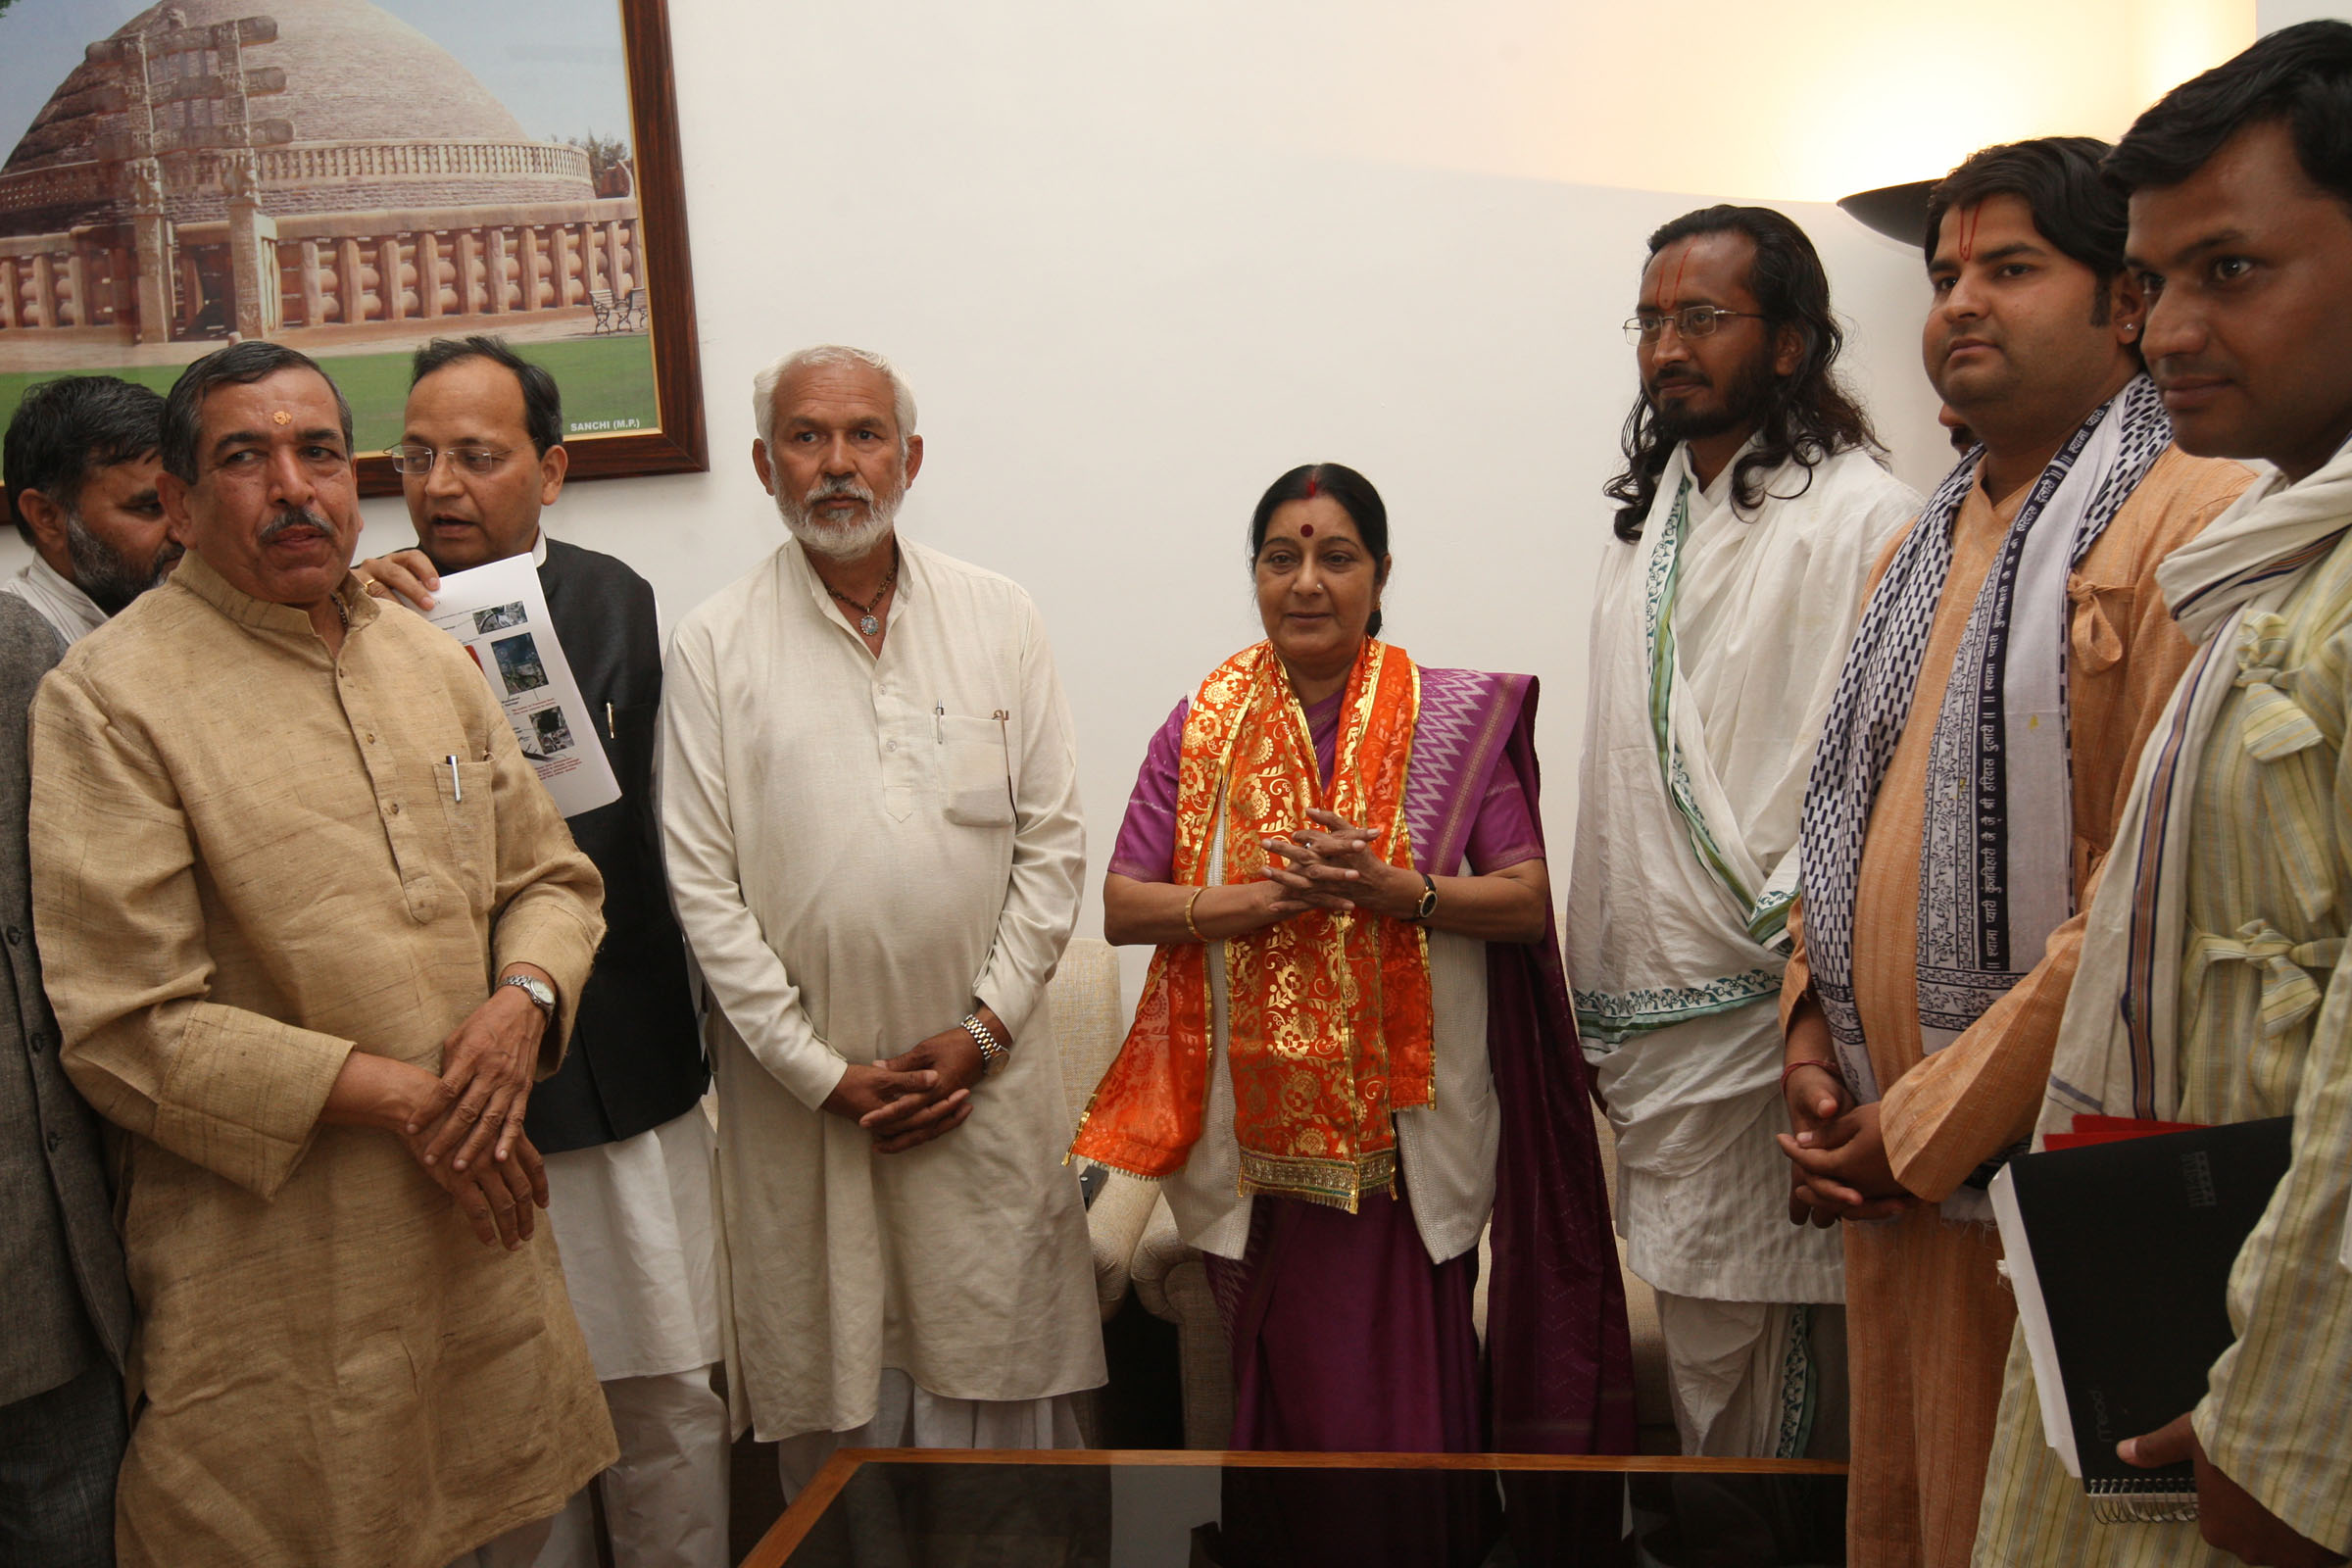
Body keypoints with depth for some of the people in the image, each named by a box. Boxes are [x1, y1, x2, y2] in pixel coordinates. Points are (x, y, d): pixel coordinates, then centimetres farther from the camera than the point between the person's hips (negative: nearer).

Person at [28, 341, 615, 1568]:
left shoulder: (432, 661, 10)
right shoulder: (108, 697, -10)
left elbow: (550, 877, 14)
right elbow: (129, 1031, -15)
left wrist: (522, 1002, -9)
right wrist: (398, 1095, -17)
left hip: (480, 1221, 6)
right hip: (277, 1281, -5)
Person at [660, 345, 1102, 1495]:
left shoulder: (998, 620, 5)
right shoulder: (714, 648, 0)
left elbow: (1051, 841, 4)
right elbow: (702, 889, -3)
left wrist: (981, 1033, -5)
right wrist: (824, 1073, -7)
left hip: (985, 1076, 1)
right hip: (802, 1088, -1)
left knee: (1001, 1359, 7)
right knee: (833, 1390, 7)